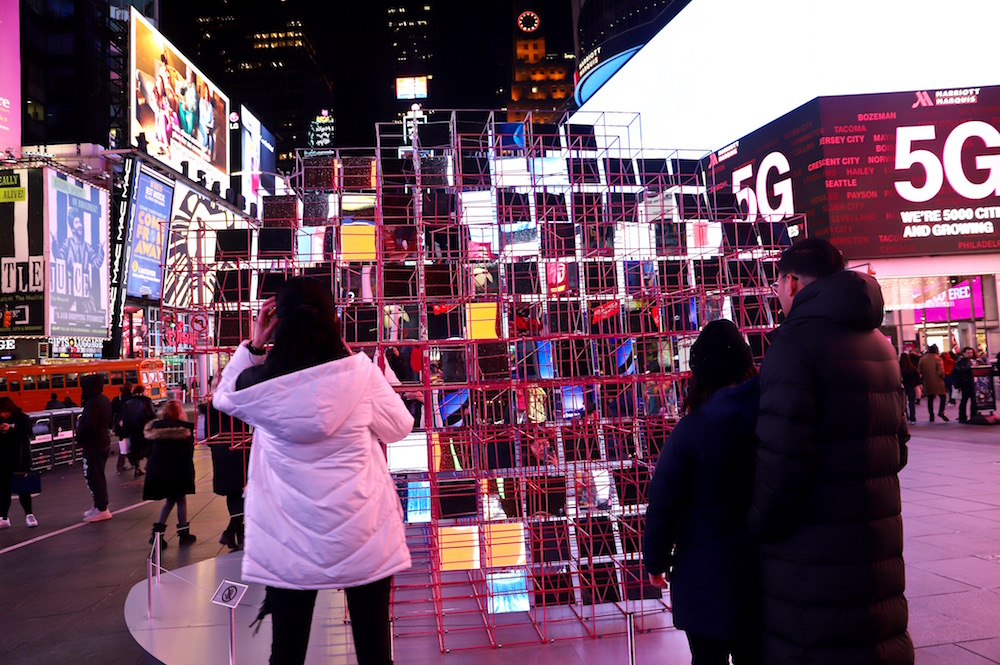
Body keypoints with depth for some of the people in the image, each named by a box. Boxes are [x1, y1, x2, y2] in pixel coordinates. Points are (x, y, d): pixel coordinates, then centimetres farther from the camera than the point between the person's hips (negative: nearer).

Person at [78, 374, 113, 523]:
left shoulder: (92, 403, -19)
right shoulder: (105, 400, 10)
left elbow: (89, 426, -26)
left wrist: (79, 424, -6)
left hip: (93, 445, -10)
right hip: (104, 442, 10)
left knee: (93, 477, -4)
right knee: (99, 476, 18)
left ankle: (102, 509, -3)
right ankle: (99, 506, 27)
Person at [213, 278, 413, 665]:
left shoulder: (262, 383, -6)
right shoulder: (358, 371, -11)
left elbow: (223, 394, 18)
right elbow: (399, 428, 4)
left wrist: (253, 346, 11)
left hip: (290, 542, 1)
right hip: (363, 534, -1)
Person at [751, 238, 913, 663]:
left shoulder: (794, 342, -17)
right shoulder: (879, 344, 12)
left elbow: (781, 461, -22)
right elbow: (896, 445, 16)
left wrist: (759, 525, -8)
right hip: (880, 552, 8)